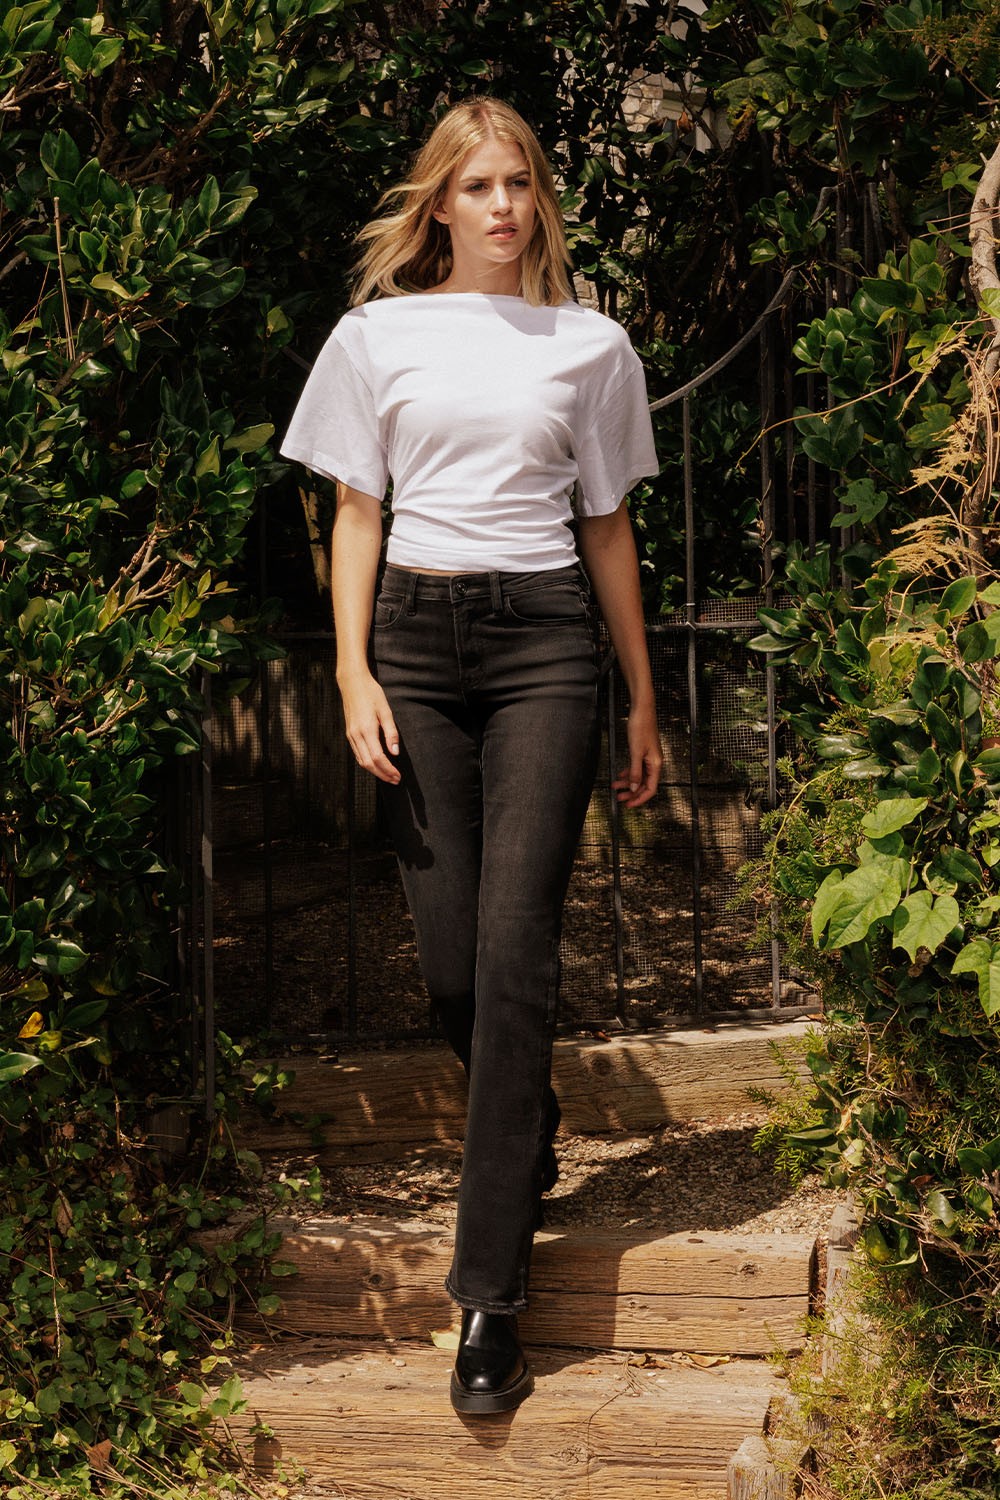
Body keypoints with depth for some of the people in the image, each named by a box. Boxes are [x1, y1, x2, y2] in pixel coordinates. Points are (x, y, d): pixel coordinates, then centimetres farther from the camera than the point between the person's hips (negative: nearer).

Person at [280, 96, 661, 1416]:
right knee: (451, 961, -1)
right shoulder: (379, 336, 8)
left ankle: (490, 1296, -10)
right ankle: (528, 1143, 34)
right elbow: (357, 513, 9)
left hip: (542, 637, -1)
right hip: (418, 630, 1)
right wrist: (355, 673, -3)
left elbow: (608, 526, 14)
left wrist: (644, 701, 15)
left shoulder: (589, 345, 8)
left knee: (514, 950, -11)